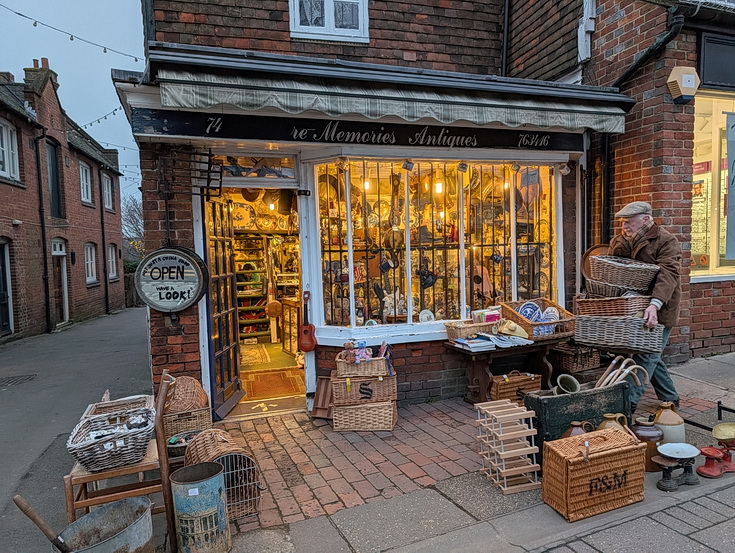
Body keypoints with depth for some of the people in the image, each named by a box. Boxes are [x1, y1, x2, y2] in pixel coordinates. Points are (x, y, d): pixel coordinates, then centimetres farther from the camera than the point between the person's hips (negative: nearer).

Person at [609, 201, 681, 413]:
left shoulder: (666, 241, -11)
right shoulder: (619, 241, 9)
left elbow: (668, 273, -24)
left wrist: (655, 304, -38)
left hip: (658, 310, -7)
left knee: (645, 356, -7)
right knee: (651, 355, 16)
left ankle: (629, 402, -5)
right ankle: (670, 398, 31)